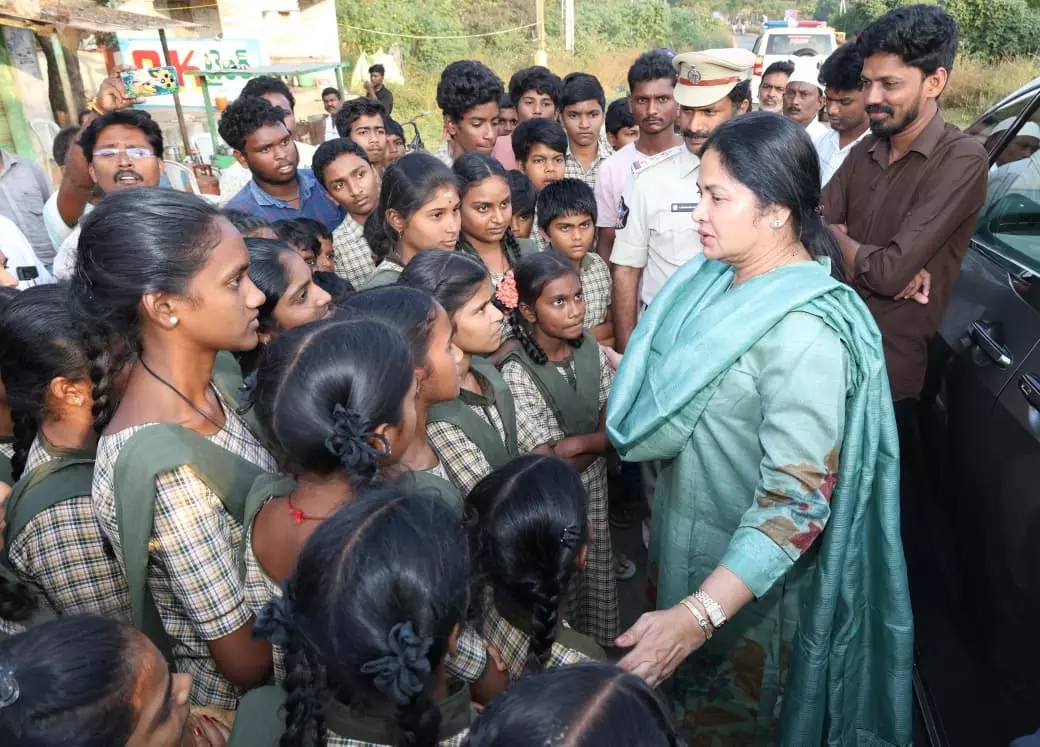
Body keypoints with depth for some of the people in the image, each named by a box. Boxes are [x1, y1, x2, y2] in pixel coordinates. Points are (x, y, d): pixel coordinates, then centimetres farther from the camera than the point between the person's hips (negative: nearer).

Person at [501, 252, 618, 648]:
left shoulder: (590, 348, -9)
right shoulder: (517, 372, -25)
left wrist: (578, 442, -22)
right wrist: (598, 441, -17)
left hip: (594, 486, 5)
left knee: (598, 575, 22)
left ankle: (599, 647, 48)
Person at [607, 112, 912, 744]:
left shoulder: (804, 332, -30)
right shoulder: (716, 277, -6)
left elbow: (797, 499, -33)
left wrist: (698, 616, -37)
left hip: (747, 568, -7)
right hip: (685, 537, 7)